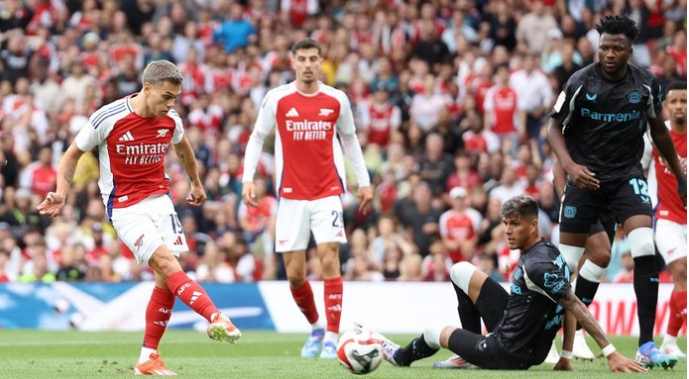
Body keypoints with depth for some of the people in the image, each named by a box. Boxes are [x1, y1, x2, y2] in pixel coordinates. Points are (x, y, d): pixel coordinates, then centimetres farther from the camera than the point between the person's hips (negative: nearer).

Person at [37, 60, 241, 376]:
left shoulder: (171, 120, -1)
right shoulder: (107, 119, -15)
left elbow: (182, 147, 24)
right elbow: (73, 154, -1)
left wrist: (196, 183, 37)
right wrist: (61, 194, -14)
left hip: (159, 199, 5)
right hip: (124, 207, -5)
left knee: (166, 278, -3)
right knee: (166, 263, -23)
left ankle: (149, 358, 6)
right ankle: (216, 318, -38)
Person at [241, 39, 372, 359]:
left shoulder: (337, 100, 3)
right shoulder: (277, 99, -1)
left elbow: (349, 139, 16)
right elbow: (257, 137, 7)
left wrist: (364, 181, 16)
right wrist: (248, 179, -3)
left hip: (328, 192, 0)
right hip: (291, 196, 0)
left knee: (329, 258, -15)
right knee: (294, 273, 1)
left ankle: (332, 337, -11)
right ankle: (315, 328, 27)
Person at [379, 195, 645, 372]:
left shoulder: (536, 266, -29)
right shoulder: (548, 249, 0)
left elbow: (575, 306, -30)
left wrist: (611, 353, -31)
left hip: (508, 354, -9)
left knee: (433, 333, 17)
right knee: (461, 271, 14)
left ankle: (402, 357, 54)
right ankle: (472, 353, 23)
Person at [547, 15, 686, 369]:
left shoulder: (646, 84, -3)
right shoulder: (580, 82, -10)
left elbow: (659, 130, 12)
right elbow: (555, 127, -2)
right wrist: (570, 165, -18)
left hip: (627, 176, 1)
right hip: (586, 176, -1)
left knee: (645, 250, -19)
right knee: (567, 260, 0)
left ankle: (646, 346, -18)